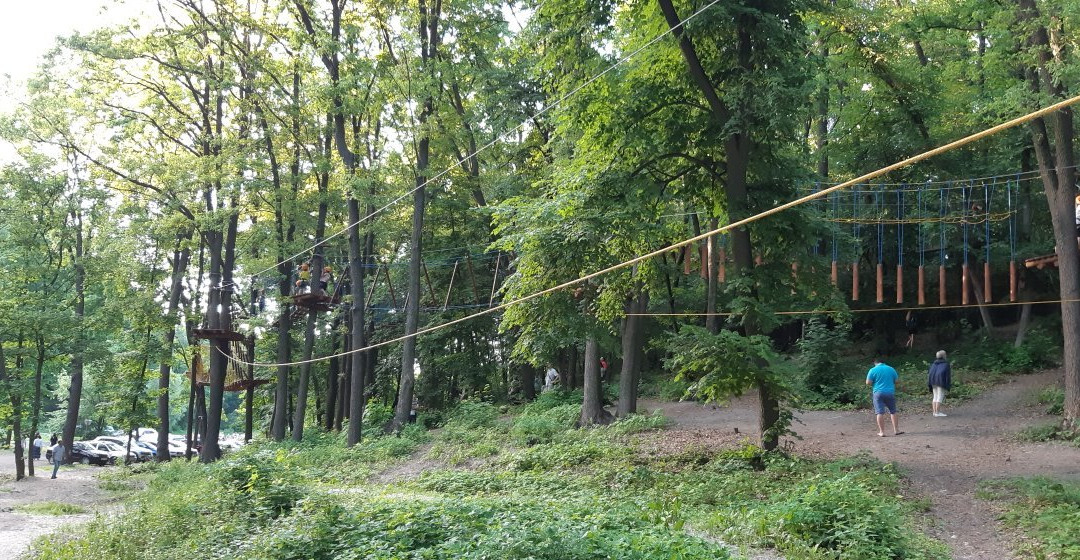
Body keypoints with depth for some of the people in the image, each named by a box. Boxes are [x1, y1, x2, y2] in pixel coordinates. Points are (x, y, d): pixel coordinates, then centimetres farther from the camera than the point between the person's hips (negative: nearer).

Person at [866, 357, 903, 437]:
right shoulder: (891, 369, 7)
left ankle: (882, 432, -3)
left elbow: (868, 382, -6)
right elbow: (896, 381, 12)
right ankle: (896, 430, 13)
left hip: (878, 393, -2)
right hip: (890, 393, 3)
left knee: (880, 413, -2)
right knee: (893, 412, 13)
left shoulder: (873, 370, -3)